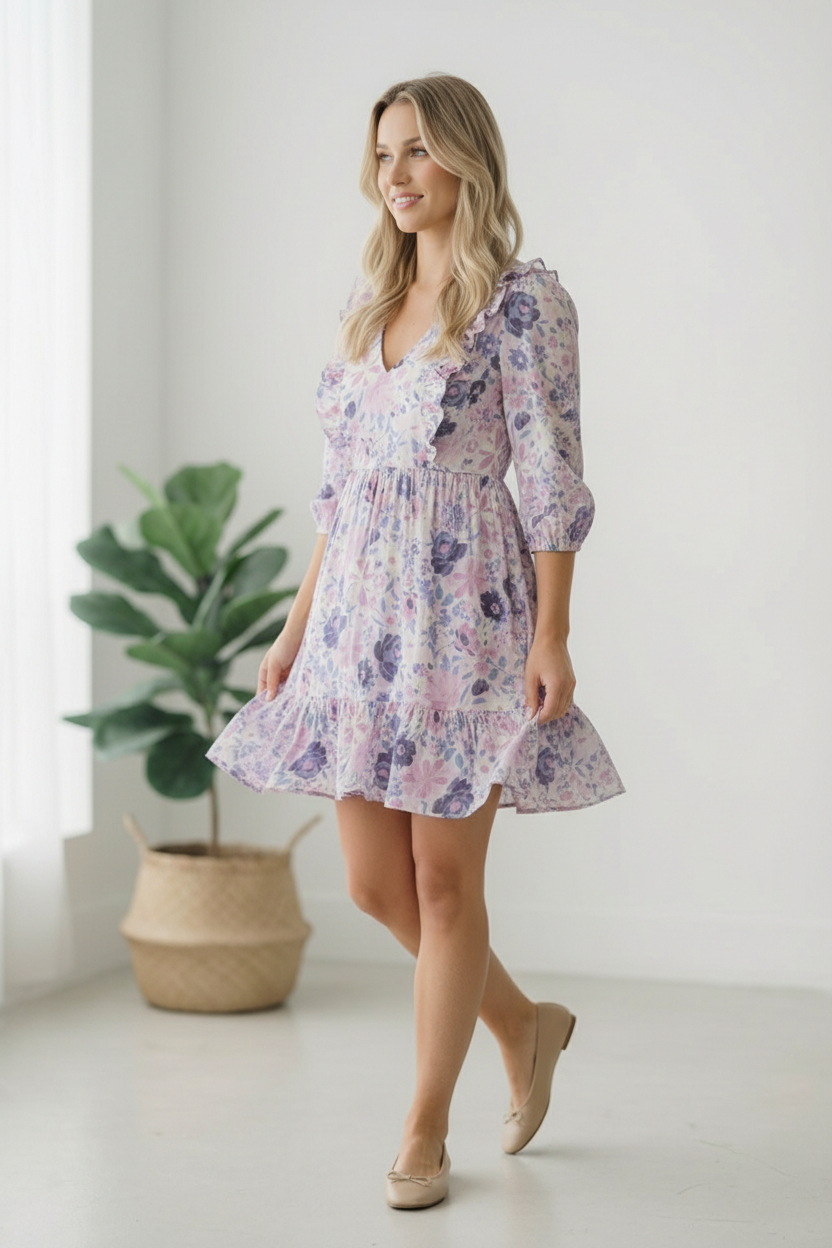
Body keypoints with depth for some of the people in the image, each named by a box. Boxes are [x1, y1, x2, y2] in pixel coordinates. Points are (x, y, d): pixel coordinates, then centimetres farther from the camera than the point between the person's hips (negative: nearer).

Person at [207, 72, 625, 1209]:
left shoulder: (524, 300, -6)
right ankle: (525, 1025, 34)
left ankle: (426, 1133, 16)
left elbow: (553, 482, -10)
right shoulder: (370, 296, 13)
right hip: (358, 613, 7)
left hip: (465, 611, -7)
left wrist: (551, 641, -15)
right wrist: (296, 624, 13)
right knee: (373, 882, 9)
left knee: (442, 880, 1)